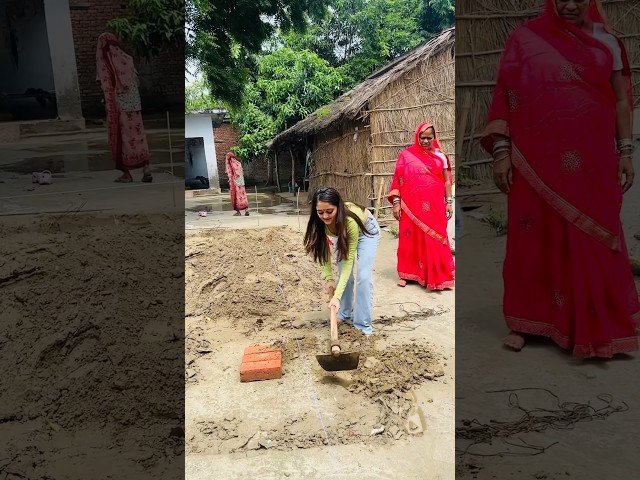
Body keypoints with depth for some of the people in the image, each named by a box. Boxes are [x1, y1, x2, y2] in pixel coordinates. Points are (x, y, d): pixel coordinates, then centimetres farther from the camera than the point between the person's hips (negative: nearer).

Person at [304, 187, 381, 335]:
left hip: (366, 230, -4)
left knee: (363, 276, -15)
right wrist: (328, 278, -21)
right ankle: (345, 315, 17)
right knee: (343, 274, -4)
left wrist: (337, 296, -43)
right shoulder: (319, 222, -31)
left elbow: (349, 260, -39)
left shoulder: (350, 221, -44)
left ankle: (363, 324, -4)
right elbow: (324, 248, -13)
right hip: (342, 232, 4)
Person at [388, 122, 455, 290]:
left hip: (434, 207, 1)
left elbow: (447, 181, 9)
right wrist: (396, 202, -4)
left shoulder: (440, 156, 8)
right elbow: (398, 179, 2)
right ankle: (406, 274, 17)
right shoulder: (406, 155, 3)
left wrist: (449, 202, 3)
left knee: (434, 240, 2)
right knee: (410, 239, 6)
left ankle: (436, 276, 12)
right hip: (411, 206, -1)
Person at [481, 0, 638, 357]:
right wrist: (501, 151, -7)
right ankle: (524, 321, 19)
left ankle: (598, 325, 16)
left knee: (594, 242, 3)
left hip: (592, 162, 1)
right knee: (533, 239, 5)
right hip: (537, 161, -1)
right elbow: (505, 96, 1)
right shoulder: (525, 38, 4)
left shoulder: (605, 42, 9)